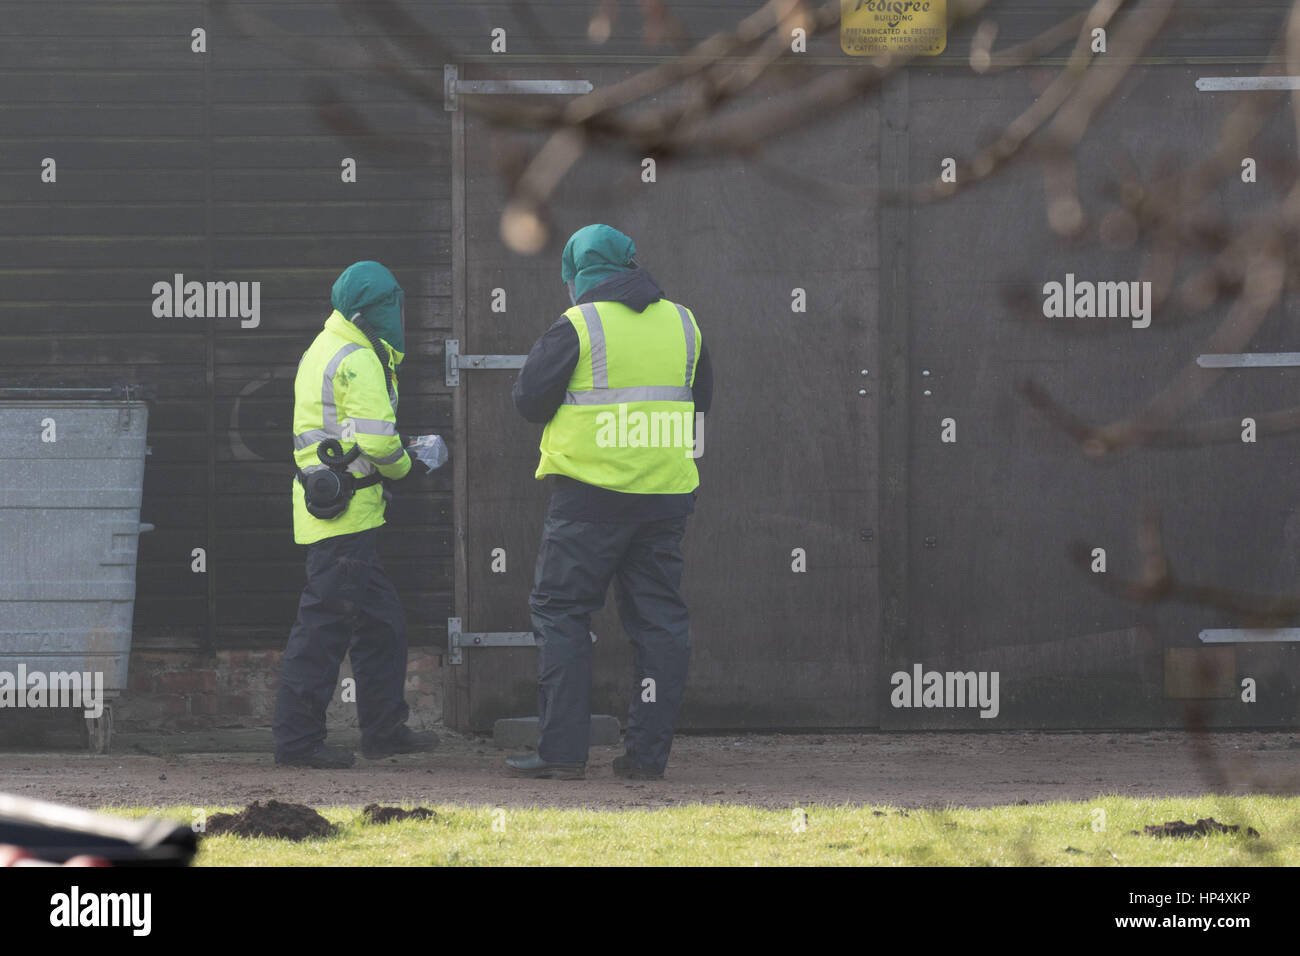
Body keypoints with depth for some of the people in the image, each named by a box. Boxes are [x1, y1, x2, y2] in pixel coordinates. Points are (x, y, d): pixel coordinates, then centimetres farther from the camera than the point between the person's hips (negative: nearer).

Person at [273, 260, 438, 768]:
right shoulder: (357, 361, -15)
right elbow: (377, 438, -21)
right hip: (346, 511, -11)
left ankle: (385, 730, 23)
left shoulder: (325, 350, 18)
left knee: (379, 620, 17)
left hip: (326, 505, 11)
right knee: (325, 625, -9)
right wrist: (401, 464, -1)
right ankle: (296, 740, -8)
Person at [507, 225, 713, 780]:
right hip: (667, 494, 5)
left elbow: (529, 399, -4)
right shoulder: (682, 324, 9)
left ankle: (562, 750, -3)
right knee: (659, 618, 9)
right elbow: (700, 402, 19)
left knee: (561, 613, 3)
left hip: (592, 493, -5)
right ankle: (648, 752, 7)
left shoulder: (578, 327, -8)